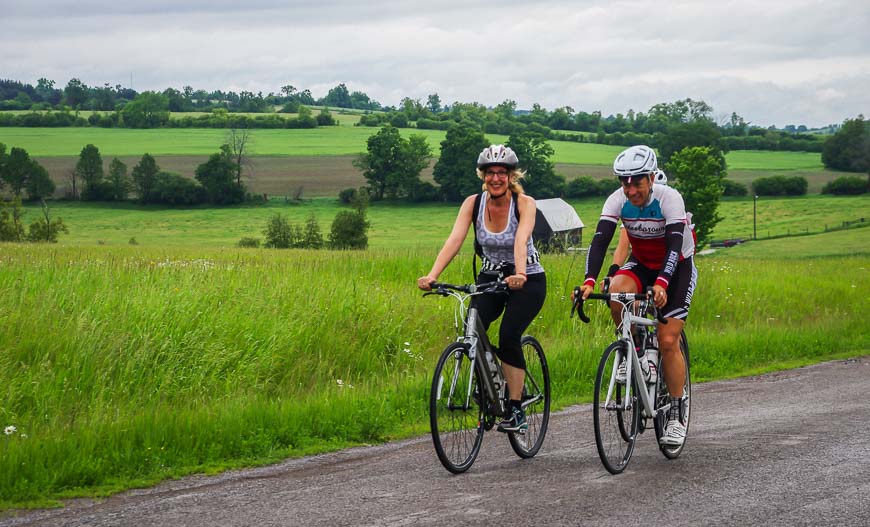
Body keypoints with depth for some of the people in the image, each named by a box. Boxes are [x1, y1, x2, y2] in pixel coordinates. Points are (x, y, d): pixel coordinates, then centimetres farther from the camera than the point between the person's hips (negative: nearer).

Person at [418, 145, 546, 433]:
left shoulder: (525, 203, -17)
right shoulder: (473, 203, -9)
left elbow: (521, 241, -34)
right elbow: (454, 239, -21)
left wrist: (519, 275, -52)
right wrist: (432, 275, -36)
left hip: (527, 281, -3)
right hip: (491, 277, 3)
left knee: (508, 336, -23)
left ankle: (516, 411, -11)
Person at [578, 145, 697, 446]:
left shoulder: (670, 199, -28)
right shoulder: (618, 200, -18)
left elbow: (675, 245, -37)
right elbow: (600, 240, -26)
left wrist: (661, 283, -54)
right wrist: (590, 281, -42)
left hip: (678, 267, -3)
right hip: (642, 264, 3)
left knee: (668, 342, -12)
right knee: (617, 291, -32)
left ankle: (676, 417, 1)